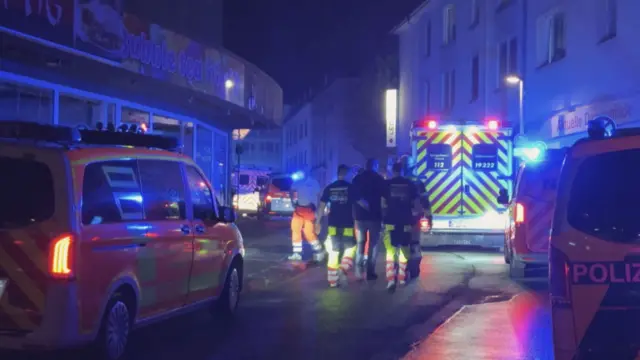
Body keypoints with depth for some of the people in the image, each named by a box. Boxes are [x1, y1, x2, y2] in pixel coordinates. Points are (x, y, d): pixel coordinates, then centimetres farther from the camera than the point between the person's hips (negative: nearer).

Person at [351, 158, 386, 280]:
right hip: (374, 215, -3)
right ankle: (370, 271, -2)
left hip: (360, 215, 3)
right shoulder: (379, 179, -1)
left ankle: (359, 270, 1)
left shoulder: (357, 178, 7)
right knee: (373, 243, 3)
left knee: (360, 243, 12)